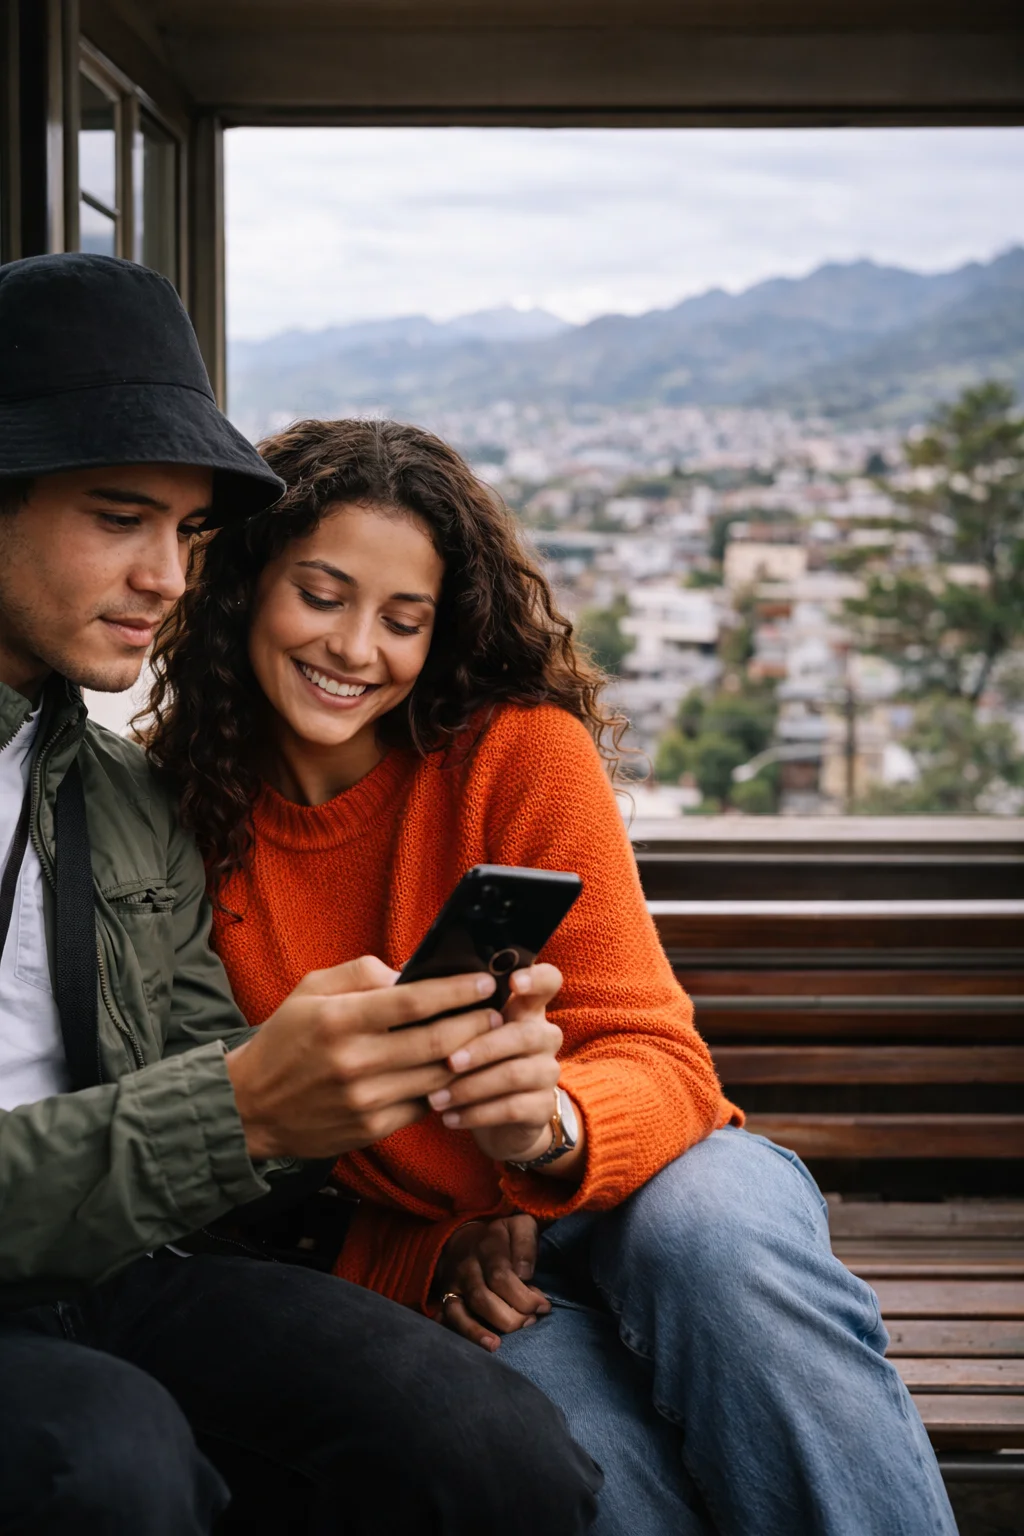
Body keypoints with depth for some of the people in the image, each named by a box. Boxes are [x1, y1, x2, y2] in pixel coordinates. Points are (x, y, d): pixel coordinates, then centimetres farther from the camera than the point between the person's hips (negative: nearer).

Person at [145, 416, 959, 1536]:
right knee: (583, 1444, -34)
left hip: (626, 1188, 0)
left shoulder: (524, 751, -12)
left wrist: (551, 1125, -39)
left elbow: (659, 1059, -15)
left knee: (714, 1238, -36)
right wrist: (430, 1258, -14)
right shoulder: (178, 814, -6)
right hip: (417, 1253, 0)